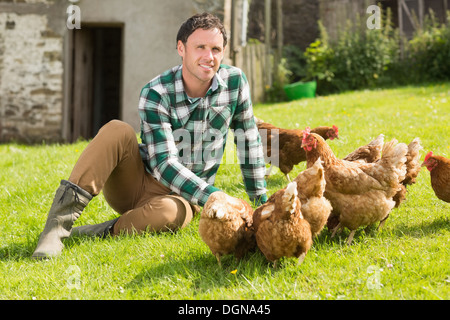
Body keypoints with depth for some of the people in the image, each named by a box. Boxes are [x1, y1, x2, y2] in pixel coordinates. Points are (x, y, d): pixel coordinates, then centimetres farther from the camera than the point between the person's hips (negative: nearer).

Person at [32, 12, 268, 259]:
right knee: (117, 131, -32)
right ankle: (60, 219, -39)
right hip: (135, 182, -1)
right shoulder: (156, 93, -15)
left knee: (172, 212, -39)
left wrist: (260, 199, 12)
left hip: (180, 196, 1)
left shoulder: (234, 81, -6)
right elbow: (164, 164, -22)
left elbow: (248, 137, 8)